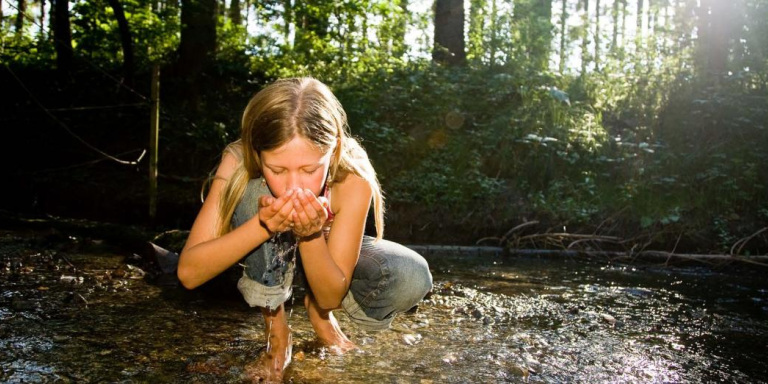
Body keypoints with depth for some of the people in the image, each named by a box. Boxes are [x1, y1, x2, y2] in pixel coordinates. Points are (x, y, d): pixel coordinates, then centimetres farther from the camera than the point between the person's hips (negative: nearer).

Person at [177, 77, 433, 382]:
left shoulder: (353, 182, -33)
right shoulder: (239, 163, -33)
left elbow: (332, 296, -27)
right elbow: (189, 273, -35)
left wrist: (310, 235, -46)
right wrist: (261, 226, -49)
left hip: (323, 251, 1)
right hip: (265, 259, -1)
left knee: (412, 279, -28)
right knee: (257, 191, -35)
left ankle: (317, 311, 3)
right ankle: (275, 325, -12)